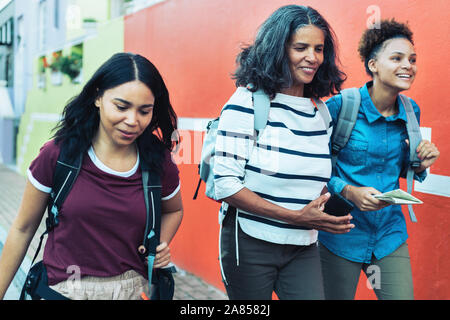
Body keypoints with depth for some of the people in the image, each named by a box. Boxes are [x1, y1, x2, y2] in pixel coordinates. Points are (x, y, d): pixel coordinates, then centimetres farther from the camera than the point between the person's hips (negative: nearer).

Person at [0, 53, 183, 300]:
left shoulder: (158, 163, -7)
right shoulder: (58, 155, -13)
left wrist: (161, 245, -4)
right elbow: (23, 228, -2)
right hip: (63, 290, -2)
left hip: (132, 289, 2)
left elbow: (173, 210, 15)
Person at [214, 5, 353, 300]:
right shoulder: (248, 102, -12)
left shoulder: (321, 111, 6)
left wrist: (323, 215, -2)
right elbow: (225, 183, -18)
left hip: (303, 248, 5)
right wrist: (295, 217, -22)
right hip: (250, 244, -4)